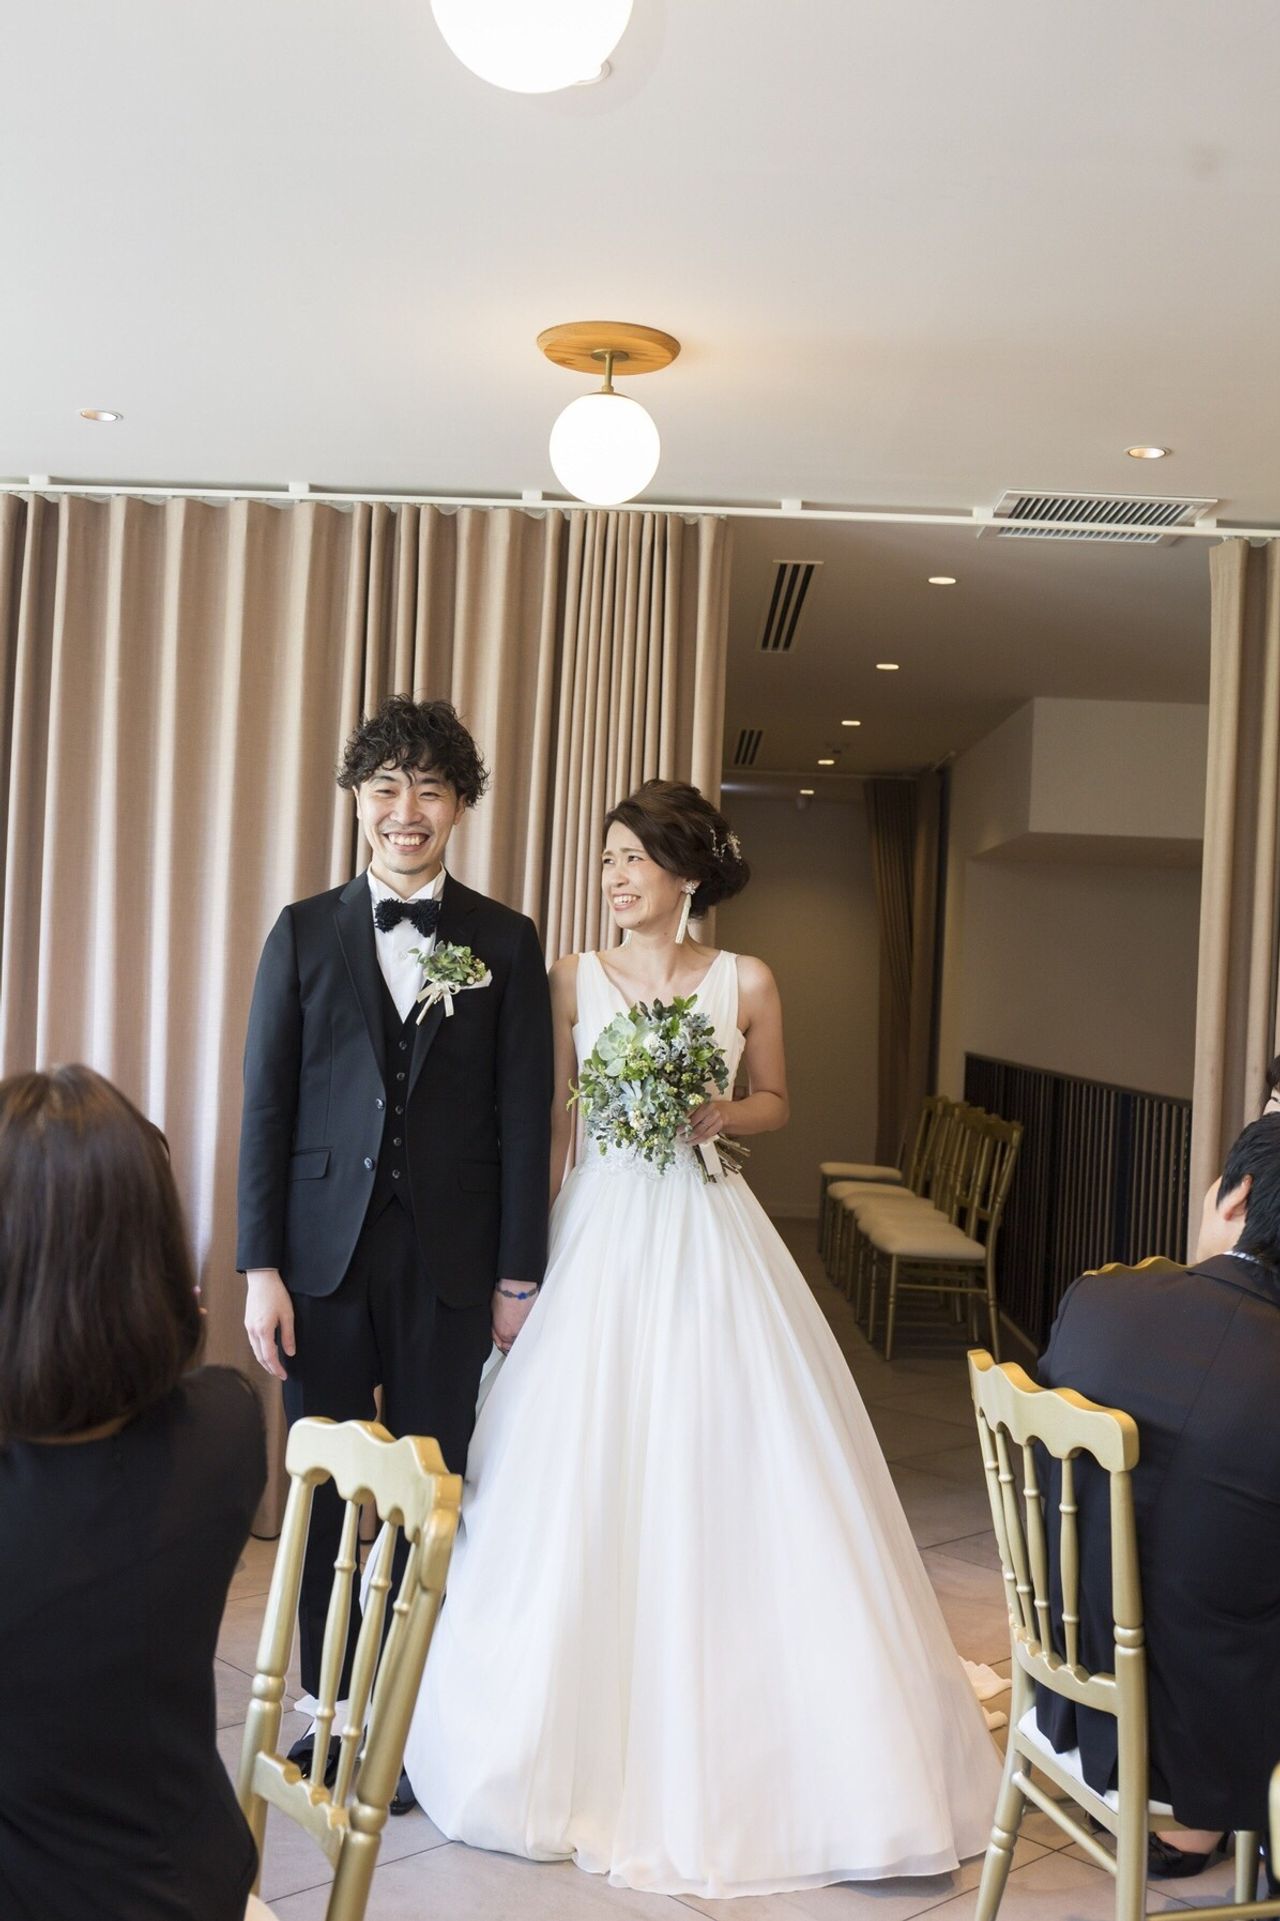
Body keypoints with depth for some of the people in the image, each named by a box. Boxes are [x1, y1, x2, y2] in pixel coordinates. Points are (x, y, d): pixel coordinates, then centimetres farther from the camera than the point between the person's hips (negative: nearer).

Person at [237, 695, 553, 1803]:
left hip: (449, 1262, -1)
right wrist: (262, 1266, -4)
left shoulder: (506, 943, 3)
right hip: (326, 1254, 1)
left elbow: (525, 1117, 1)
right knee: (325, 1491, 10)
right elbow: (266, 1106, 2)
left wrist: (519, 1275, -3)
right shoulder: (305, 933, 5)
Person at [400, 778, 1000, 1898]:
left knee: (722, 1483, 1)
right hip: (600, 1237, 0)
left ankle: (737, 1752, 20)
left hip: (709, 1240, 0)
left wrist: (718, 1114, -8)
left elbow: (776, 1105, 14)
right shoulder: (573, 979, 2)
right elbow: (544, 1122, 5)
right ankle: (590, 1746, 21)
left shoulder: (746, 984, 2)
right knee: (584, 1486, 2)